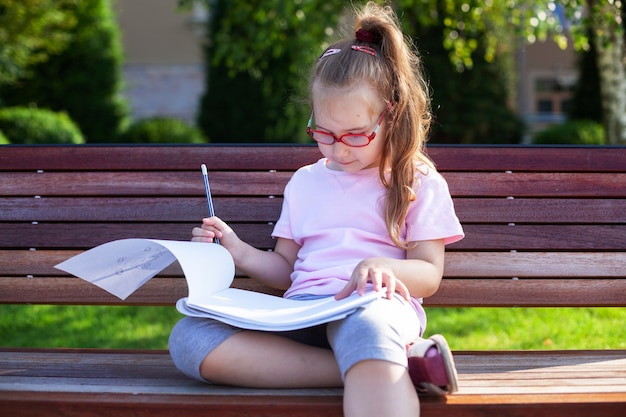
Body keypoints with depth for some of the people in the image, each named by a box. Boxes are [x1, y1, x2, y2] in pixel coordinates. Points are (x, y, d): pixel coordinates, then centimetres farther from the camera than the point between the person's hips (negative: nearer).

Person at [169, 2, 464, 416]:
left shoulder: (419, 183, 14)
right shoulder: (305, 183, 26)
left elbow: (429, 275, 8)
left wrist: (384, 267, -14)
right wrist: (240, 253, 7)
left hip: (375, 305, -5)